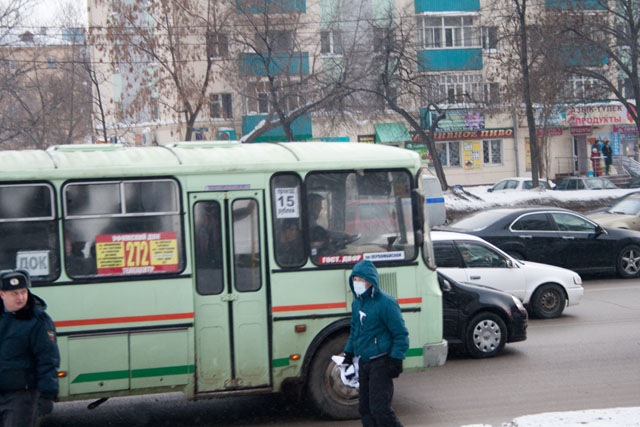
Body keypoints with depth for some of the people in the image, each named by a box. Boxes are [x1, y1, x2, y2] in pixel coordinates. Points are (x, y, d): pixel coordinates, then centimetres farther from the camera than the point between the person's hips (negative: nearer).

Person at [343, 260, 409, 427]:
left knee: (380, 408, -13)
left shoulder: (386, 303, -15)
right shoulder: (357, 302, 10)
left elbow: (401, 334, -12)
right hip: (363, 363, 8)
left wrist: (395, 359, -15)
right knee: (365, 408, 10)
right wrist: (348, 353, 24)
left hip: (380, 363, -8)